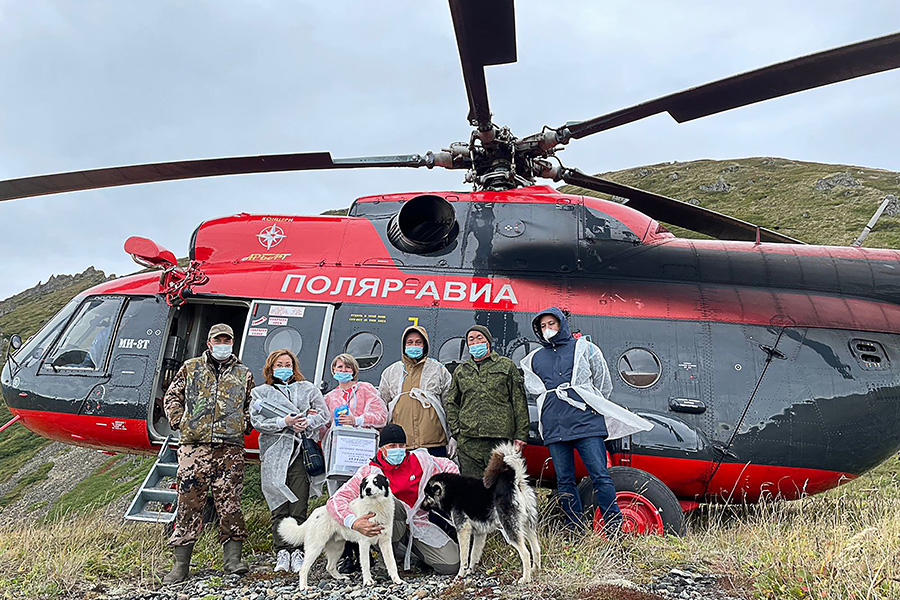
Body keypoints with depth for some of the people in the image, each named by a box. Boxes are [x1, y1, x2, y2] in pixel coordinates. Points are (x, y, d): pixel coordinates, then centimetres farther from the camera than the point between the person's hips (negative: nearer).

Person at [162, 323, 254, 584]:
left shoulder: (243, 374, 16)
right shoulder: (191, 368, 14)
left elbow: (251, 405, 25)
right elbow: (172, 396, 17)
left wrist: (245, 425, 9)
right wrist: (178, 421, 4)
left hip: (230, 447, 1)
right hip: (194, 445, 0)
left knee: (229, 501, -1)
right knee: (189, 501, 0)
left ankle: (233, 557, 5)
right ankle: (181, 564, 9)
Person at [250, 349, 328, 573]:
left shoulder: (308, 388, 18)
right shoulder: (260, 393, 14)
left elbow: (323, 414, 9)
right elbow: (257, 422, 0)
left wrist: (307, 422, -11)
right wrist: (285, 422, -13)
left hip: (301, 454, 0)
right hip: (274, 456, 0)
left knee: (299, 508, -3)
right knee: (279, 509, 0)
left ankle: (297, 553, 3)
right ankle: (282, 553, 8)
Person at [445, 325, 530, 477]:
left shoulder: (507, 365, 12)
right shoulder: (460, 370, 19)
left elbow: (520, 403, 7)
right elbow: (451, 403, 19)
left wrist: (520, 435, 0)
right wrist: (455, 431, 4)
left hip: (500, 437, -2)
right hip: (468, 440, 2)